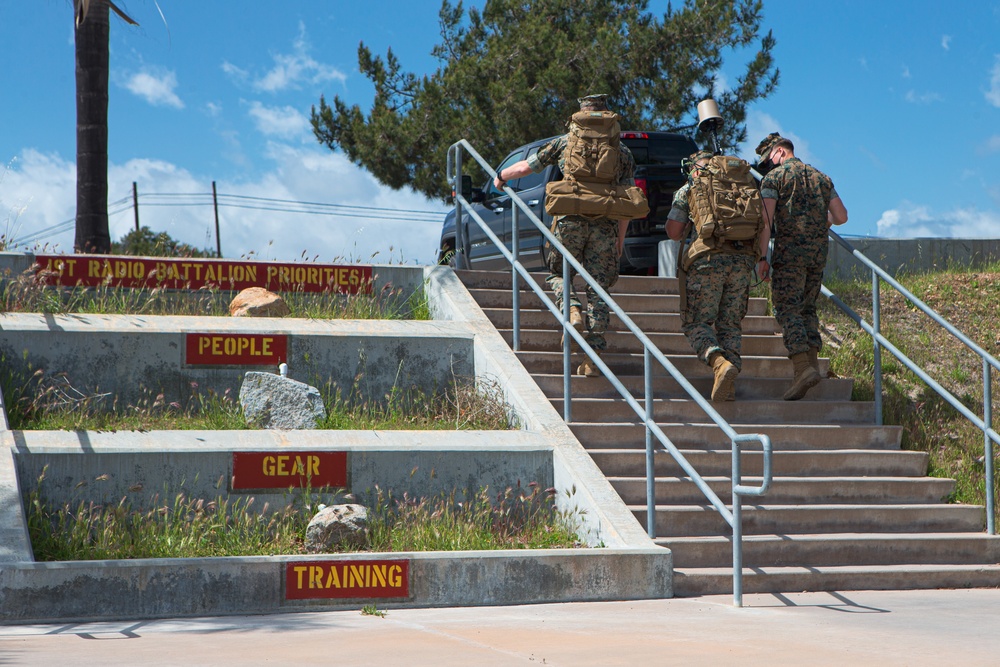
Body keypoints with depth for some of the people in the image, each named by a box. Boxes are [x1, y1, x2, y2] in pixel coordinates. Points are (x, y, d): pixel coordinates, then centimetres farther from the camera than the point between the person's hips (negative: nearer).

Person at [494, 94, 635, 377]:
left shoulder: (565, 142, 10)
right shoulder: (623, 152, 13)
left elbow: (525, 167, 18)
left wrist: (501, 177, 37)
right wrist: (620, 239, 14)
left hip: (571, 219, -1)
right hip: (605, 226, 1)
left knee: (559, 273, 19)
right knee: (598, 288, 5)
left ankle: (572, 310, -13)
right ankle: (593, 356, -2)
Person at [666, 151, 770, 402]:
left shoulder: (688, 189, 13)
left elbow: (673, 232, 10)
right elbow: (762, 223, 12)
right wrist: (762, 258, 12)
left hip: (707, 259, -3)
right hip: (743, 260, 3)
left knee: (696, 322, 4)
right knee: (730, 324, 10)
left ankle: (720, 361, -24)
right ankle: (728, 387, -3)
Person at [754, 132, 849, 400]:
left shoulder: (774, 177, 1)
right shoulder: (821, 177, 17)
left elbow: (765, 219, -9)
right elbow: (841, 216, 13)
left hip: (789, 250, -5)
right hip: (819, 250, 5)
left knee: (787, 309, -7)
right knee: (807, 308, 16)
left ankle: (803, 367, -21)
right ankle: (812, 362, 6)